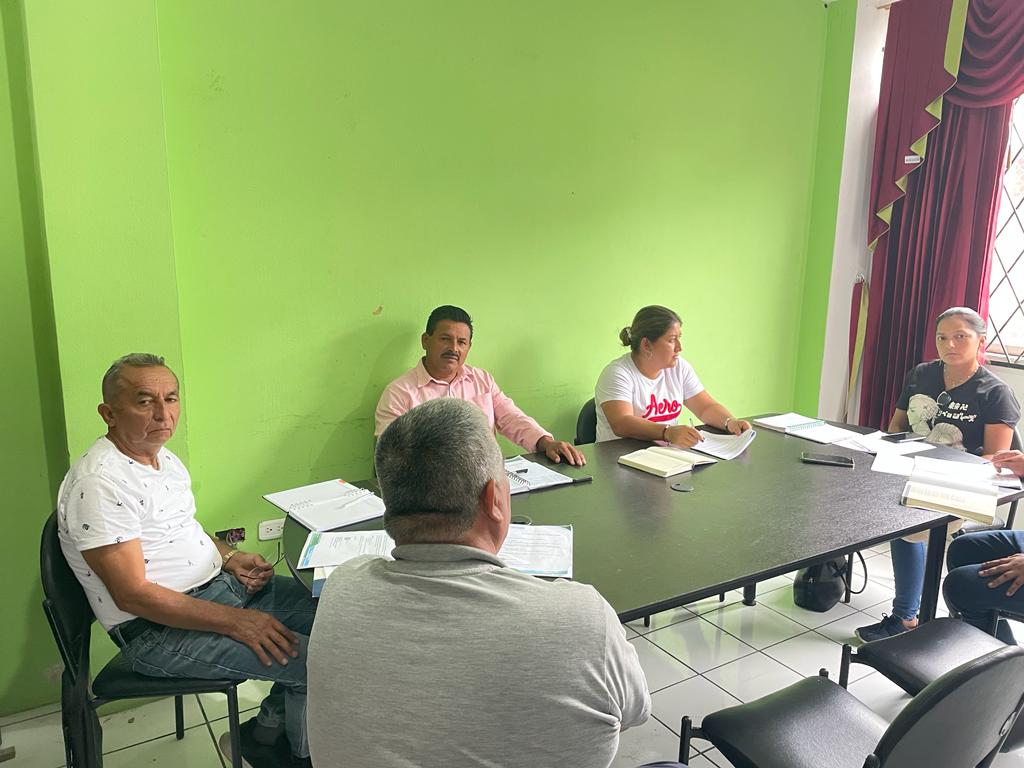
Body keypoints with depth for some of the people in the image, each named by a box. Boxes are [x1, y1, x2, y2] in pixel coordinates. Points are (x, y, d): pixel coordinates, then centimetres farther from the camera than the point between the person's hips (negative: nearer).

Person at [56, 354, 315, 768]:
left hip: (218, 583, 10)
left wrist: (228, 557, 2)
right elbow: (134, 595, -24)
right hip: (155, 628, -10)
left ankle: (269, 729, 17)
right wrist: (235, 621, -25)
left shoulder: (165, 458, 9)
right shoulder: (99, 483, -21)